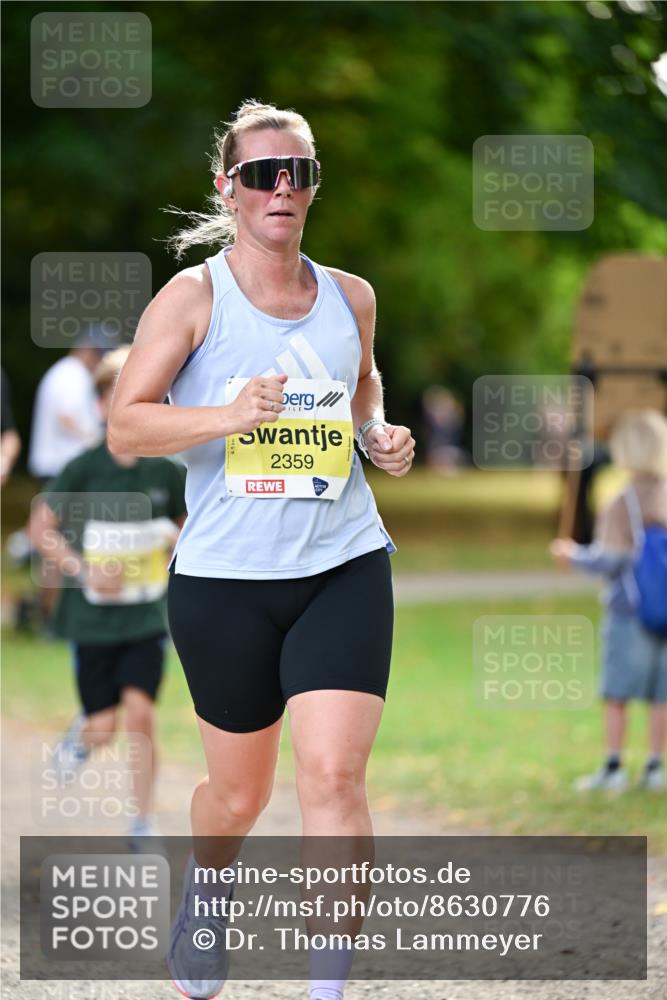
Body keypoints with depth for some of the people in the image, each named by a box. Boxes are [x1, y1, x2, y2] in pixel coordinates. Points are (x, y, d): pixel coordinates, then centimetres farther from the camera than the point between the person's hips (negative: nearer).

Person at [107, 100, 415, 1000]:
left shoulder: (351, 297, 8)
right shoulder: (193, 297, -4)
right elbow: (124, 426, -9)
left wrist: (379, 433, 7)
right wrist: (228, 416, -24)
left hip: (345, 566, 2)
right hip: (225, 578, -2)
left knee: (333, 775, -15)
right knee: (240, 792, 13)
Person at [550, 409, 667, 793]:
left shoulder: (622, 505, -14)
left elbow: (609, 560, -15)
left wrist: (574, 555, 2)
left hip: (629, 613, -4)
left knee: (618, 692, 6)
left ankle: (614, 767, 8)